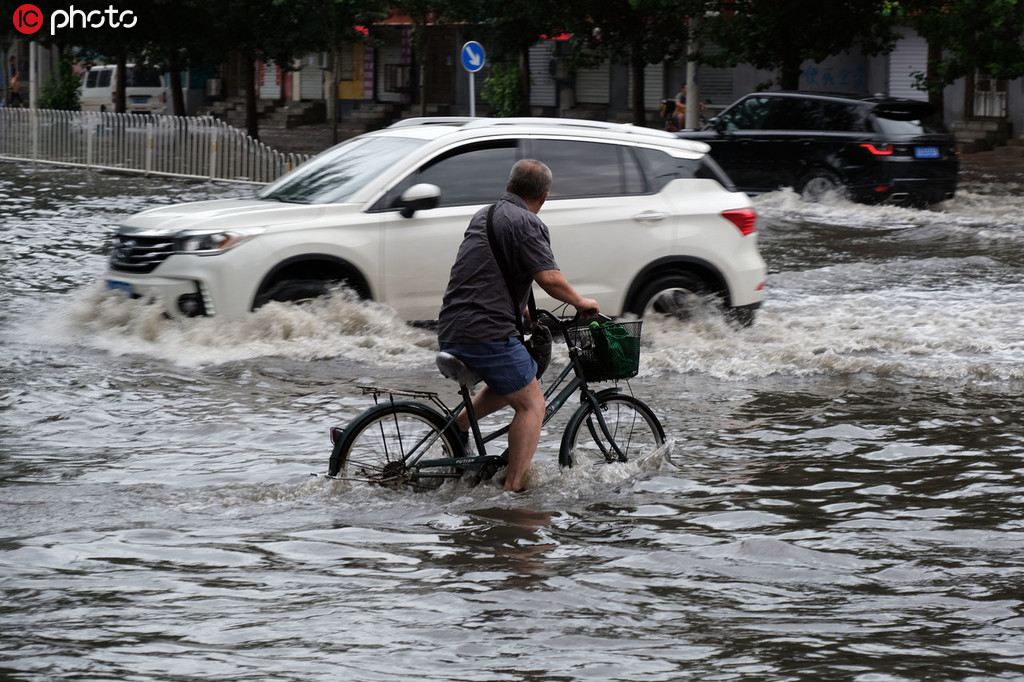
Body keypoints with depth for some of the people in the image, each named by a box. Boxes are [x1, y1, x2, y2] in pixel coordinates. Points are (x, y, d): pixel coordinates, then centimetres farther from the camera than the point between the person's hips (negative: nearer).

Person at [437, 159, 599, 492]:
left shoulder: (483, 215, 20)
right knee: (532, 403, 1)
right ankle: (513, 489, -7)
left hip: (450, 332, 9)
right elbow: (549, 278, -17)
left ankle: (459, 424, 15)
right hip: (486, 331, -9)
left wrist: (524, 312, 41)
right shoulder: (526, 223, -8)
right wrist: (580, 302, 1)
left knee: (512, 384, 29)